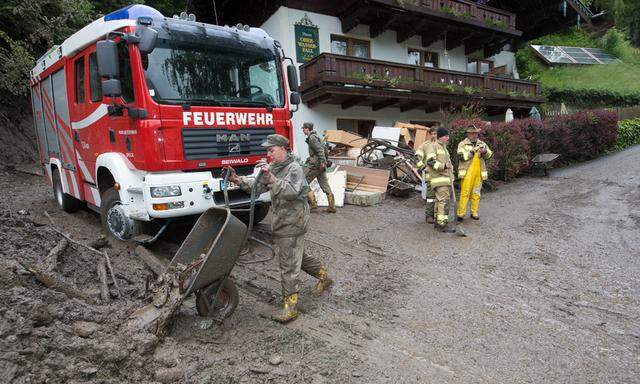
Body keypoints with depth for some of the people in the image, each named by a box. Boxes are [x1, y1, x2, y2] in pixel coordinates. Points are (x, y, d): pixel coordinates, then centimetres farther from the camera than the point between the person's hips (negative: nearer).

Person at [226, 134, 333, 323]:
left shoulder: (294, 169, -16)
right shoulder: (273, 167, 11)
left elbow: (291, 192, -30)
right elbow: (257, 186, 9)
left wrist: (272, 179, -39)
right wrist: (238, 179, -5)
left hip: (292, 226, -9)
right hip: (280, 224, 9)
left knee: (289, 266, -3)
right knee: (299, 256, 24)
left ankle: (290, 307, 8)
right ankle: (324, 276, 44)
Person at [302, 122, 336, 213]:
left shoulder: (312, 137, -11)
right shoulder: (315, 136, 19)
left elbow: (320, 149, -21)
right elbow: (322, 147, 26)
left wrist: (322, 162, -25)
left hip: (315, 164, -10)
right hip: (321, 164, 10)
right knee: (324, 184, 7)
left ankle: (313, 203, -3)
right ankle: (332, 206, 5)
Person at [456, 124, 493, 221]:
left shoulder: (482, 144, 15)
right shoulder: (462, 144, 1)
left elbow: (489, 155, 8)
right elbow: (462, 156, -13)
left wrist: (485, 152, -14)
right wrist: (472, 152, -22)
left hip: (479, 173, 5)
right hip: (467, 172, -5)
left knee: (476, 193, 10)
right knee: (465, 193, -7)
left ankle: (474, 212, 19)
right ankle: (460, 213, -4)